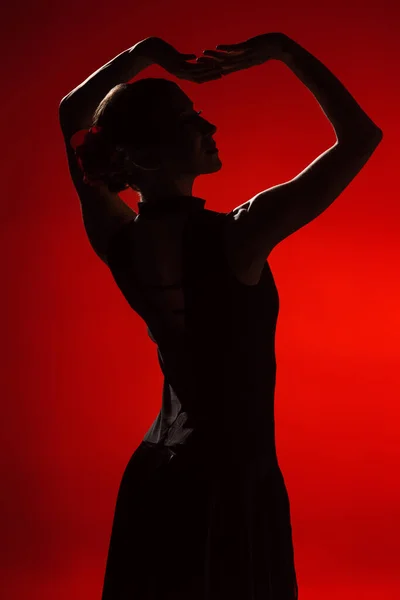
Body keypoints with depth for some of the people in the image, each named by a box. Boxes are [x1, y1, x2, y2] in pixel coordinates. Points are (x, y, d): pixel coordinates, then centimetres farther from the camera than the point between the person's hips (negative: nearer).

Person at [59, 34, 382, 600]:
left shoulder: (116, 240, -7)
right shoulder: (234, 238, -24)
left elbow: (72, 116, 10)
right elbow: (360, 137, -16)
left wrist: (146, 53, 5)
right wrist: (282, 49, -9)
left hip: (154, 472, 7)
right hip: (230, 484, -6)